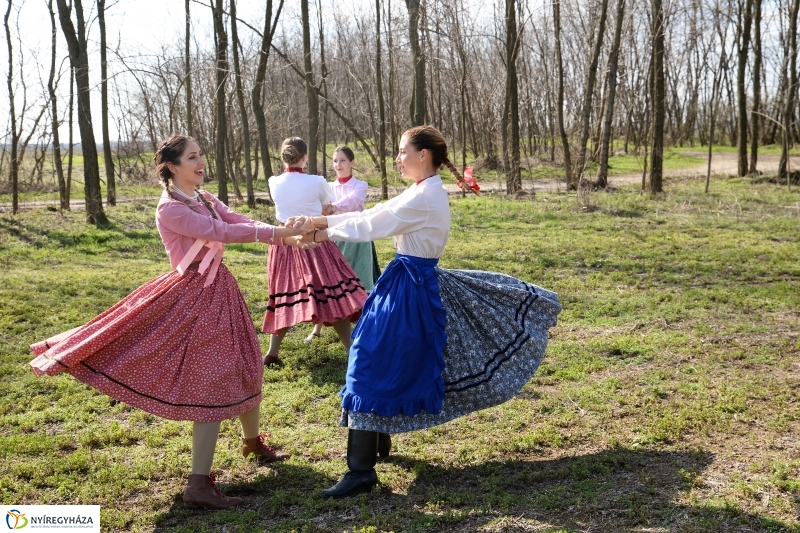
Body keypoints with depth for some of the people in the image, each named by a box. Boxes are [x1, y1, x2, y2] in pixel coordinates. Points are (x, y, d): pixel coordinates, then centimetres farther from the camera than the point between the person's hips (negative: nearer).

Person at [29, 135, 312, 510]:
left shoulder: (206, 200, 10)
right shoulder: (170, 209, -16)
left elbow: (242, 223, -2)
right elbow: (220, 232, -25)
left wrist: (285, 234, -20)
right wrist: (276, 233, -26)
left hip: (219, 290, 9)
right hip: (196, 296, -9)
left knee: (245, 368, 19)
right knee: (212, 382, -8)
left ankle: (253, 442, 43)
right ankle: (199, 484, -2)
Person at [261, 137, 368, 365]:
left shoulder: (274, 183, 1)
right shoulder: (317, 182, -8)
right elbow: (329, 208, 10)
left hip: (284, 245, 4)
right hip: (314, 243, -4)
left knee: (286, 297, 15)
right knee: (332, 297, -1)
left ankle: (272, 353, 18)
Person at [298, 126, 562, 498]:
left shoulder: (425, 196, -19)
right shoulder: (424, 193, 13)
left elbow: (373, 226, -16)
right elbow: (373, 214, 13)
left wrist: (327, 234, -3)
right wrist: (325, 221, 8)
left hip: (408, 287, -10)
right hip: (413, 282, 10)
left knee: (373, 365, -9)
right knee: (397, 363, 20)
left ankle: (362, 469, -5)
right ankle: (379, 440, 36)